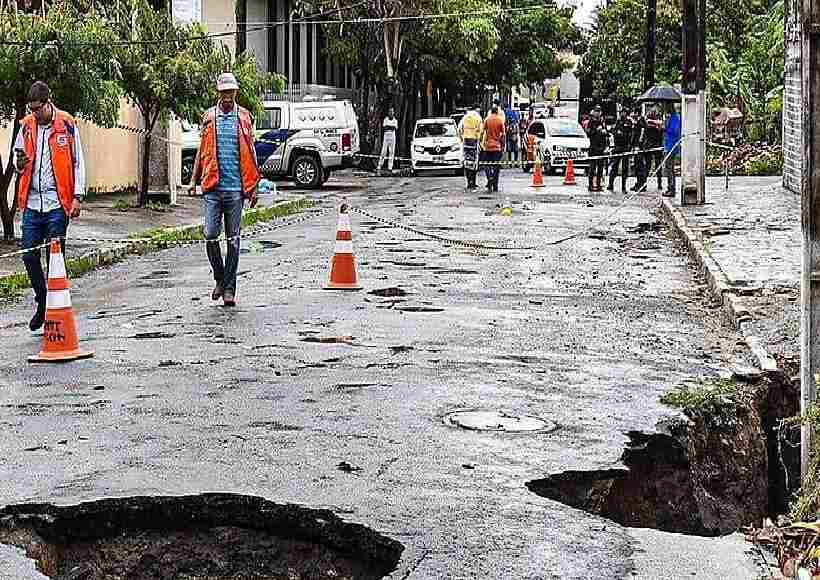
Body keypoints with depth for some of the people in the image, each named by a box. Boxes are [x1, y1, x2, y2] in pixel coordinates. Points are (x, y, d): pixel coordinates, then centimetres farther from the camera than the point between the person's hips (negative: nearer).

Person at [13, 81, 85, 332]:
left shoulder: (67, 125, -1)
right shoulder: (26, 126, 10)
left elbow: (78, 163, 1)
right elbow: (19, 160, 21)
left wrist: (77, 197, -6)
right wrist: (20, 164, -4)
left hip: (57, 202, -4)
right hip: (32, 202, 4)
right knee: (29, 256, 2)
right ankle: (42, 303, 22)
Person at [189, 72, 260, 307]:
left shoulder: (244, 118, 8)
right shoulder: (209, 117, 9)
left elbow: (250, 153, 11)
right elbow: (202, 151, 16)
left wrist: (253, 186, 7)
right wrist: (194, 179, 9)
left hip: (235, 188, -1)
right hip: (212, 187, 1)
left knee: (233, 239, 2)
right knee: (210, 235, -5)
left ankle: (229, 287, 8)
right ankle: (219, 278, 16)